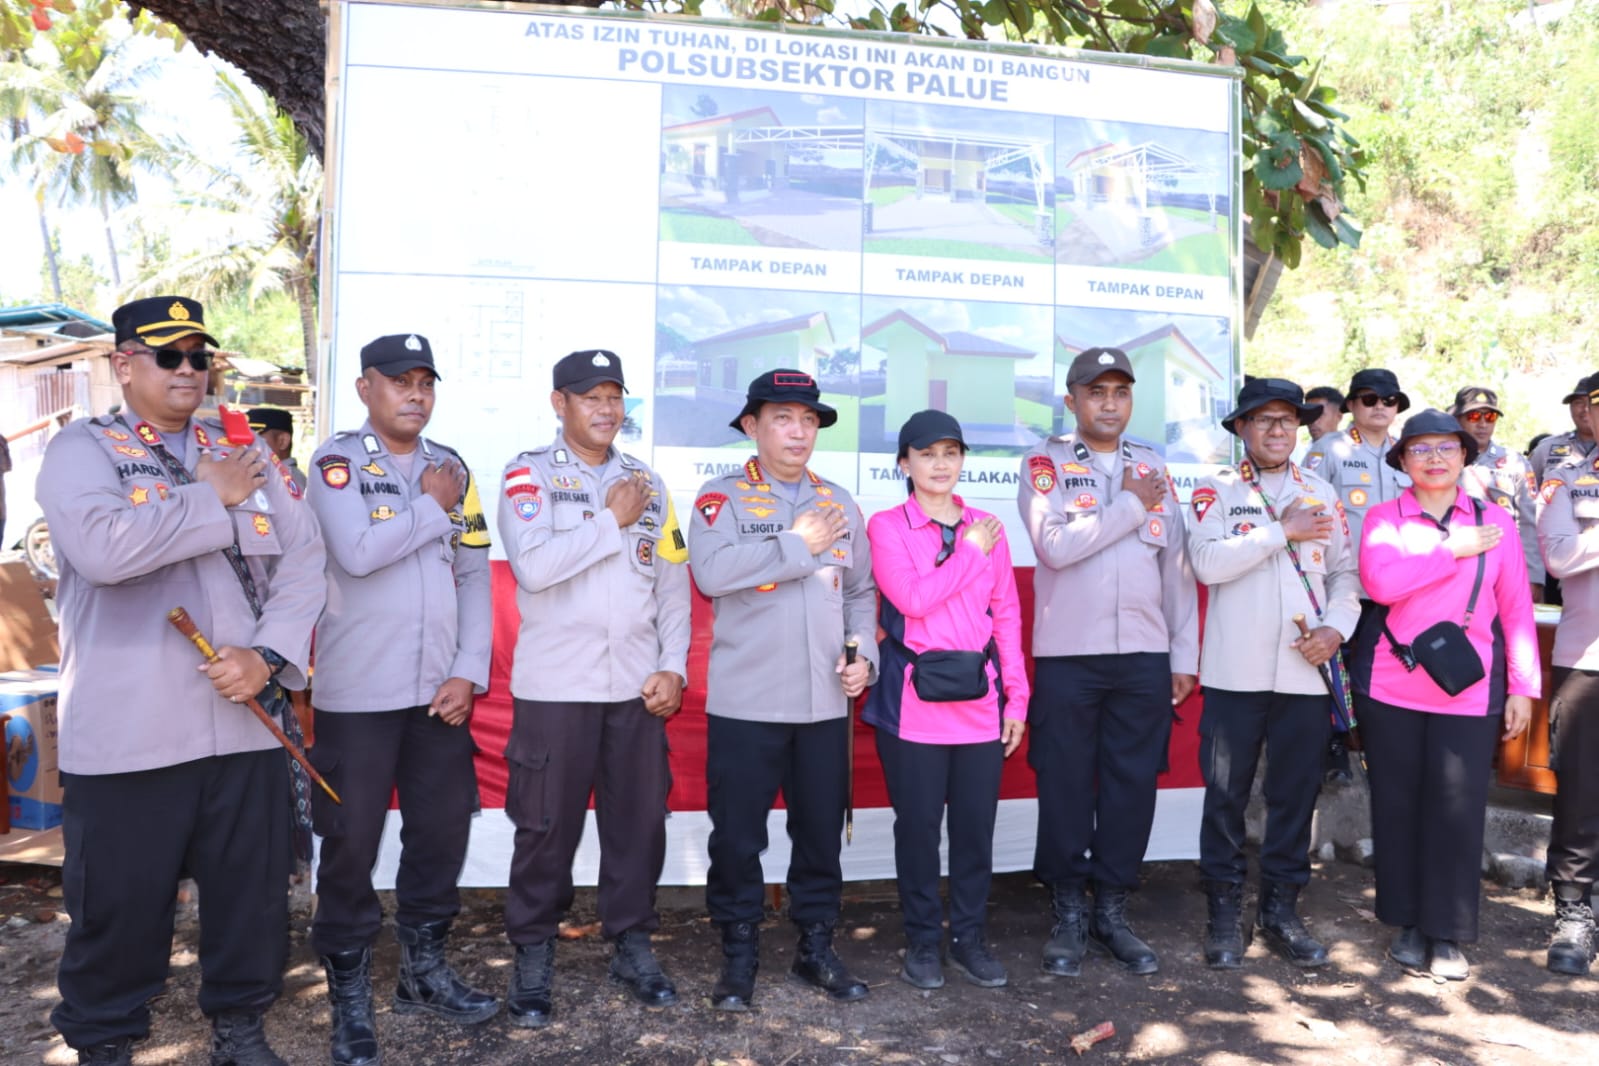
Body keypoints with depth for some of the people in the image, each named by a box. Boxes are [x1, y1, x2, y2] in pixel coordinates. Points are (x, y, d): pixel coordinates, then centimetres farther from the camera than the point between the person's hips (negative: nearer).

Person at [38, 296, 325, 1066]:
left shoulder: (244, 454, 12)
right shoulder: (82, 449, -1)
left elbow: (303, 558, 4)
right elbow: (102, 549, -22)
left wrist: (269, 654, -9)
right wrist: (213, 498, -12)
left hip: (244, 720, 4)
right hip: (127, 733, -4)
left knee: (252, 889, 12)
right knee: (119, 903, 9)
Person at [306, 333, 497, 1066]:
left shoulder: (453, 468, 10)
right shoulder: (336, 461, -4)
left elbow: (475, 575, 7)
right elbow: (357, 552, -21)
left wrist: (468, 671, -2)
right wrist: (433, 508, -9)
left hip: (441, 690, 5)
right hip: (357, 693, -4)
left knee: (443, 830, 11)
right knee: (351, 844, 4)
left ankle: (424, 970, 29)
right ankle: (349, 995, 20)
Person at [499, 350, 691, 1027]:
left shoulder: (648, 483, 12)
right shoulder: (528, 474, -1)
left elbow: (673, 583, 10)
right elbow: (533, 566, -17)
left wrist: (674, 666, 0)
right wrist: (611, 521, -10)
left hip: (638, 687, 4)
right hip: (554, 686, -3)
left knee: (639, 822, 9)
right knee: (546, 827, 5)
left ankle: (631, 944, 26)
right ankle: (533, 957, 21)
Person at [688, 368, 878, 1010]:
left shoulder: (839, 503, 12)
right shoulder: (720, 497, -4)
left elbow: (860, 591, 17)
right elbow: (711, 572, -22)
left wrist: (864, 653, 1)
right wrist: (797, 543, -15)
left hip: (826, 703, 4)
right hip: (745, 703, -4)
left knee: (821, 830, 13)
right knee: (737, 835, 5)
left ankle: (816, 946, 30)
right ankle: (739, 954, 22)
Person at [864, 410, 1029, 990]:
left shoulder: (987, 527, 10)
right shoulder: (886, 526, -1)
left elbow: (1007, 614, 10)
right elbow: (911, 598, -15)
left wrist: (1017, 696, 5)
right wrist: (971, 552, -8)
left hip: (979, 698, 3)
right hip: (914, 699, -3)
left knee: (976, 824, 8)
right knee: (918, 825, 6)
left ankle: (969, 937, 26)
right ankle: (922, 940, 23)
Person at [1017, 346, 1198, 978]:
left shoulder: (1154, 467, 13)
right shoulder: (1045, 463, 1)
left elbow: (1176, 564, 12)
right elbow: (1056, 545, -15)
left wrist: (1183, 655, 8)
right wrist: (1131, 506, -9)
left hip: (1145, 655, 3)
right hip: (1067, 656, -3)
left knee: (1132, 784, 6)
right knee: (1066, 786, 4)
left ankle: (1112, 913, 21)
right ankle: (1069, 915, 19)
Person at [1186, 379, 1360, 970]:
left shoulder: (1320, 494, 14)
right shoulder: (1216, 489, 2)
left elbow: (1345, 569, 10)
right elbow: (1207, 561, -13)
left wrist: (1337, 626, -7)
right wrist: (1282, 531, -11)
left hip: (1306, 671, 3)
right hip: (1235, 671, -3)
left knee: (1295, 793, 9)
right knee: (1226, 793, 3)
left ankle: (1281, 909, 23)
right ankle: (1224, 914, 16)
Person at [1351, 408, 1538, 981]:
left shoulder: (1495, 521, 7)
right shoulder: (1383, 517, 3)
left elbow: (1516, 609, 6)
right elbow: (1380, 582, -15)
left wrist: (1522, 688, 2)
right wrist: (1454, 548, -11)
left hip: (1469, 692, 0)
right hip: (1391, 687, 0)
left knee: (1457, 809, 0)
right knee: (1397, 805, 7)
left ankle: (1447, 934, 16)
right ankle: (1408, 924, 22)